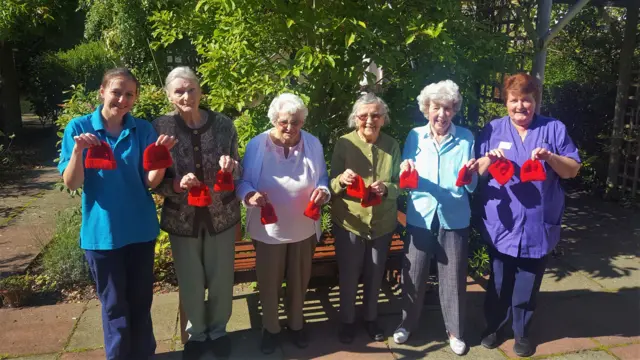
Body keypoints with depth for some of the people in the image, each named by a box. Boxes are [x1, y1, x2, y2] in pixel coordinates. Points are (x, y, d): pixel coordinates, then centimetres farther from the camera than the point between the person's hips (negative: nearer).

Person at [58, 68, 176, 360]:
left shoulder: (143, 130, -3)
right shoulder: (79, 127, -7)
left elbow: (151, 182, -7)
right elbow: (71, 184, -10)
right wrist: (78, 151, -27)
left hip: (141, 229, 2)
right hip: (102, 231, -2)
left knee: (141, 301, 16)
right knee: (114, 305, 12)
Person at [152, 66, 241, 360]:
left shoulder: (223, 124, -7)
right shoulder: (161, 128, -10)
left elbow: (238, 172, 2)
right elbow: (155, 181, -5)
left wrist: (231, 167, -21)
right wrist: (177, 184, -25)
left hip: (222, 215, 1)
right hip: (182, 219, 0)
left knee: (221, 278, 14)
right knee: (190, 282, 14)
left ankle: (218, 329, 40)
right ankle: (196, 332, 40)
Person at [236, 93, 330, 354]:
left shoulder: (313, 144, -5)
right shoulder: (257, 145, -11)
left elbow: (322, 178, 4)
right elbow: (244, 182, -6)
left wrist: (323, 191, -19)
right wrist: (250, 195, -28)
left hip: (304, 228, 2)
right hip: (268, 229, -1)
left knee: (299, 280, 19)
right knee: (268, 281, 13)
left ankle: (295, 324, 43)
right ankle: (270, 328, 37)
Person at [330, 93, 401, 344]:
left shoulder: (392, 145, -2)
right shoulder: (344, 143, -9)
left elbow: (398, 185, 0)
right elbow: (332, 185, -8)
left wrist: (386, 188, -23)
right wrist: (342, 180, -31)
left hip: (382, 223, 2)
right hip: (349, 222, -2)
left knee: (375, 274, 18)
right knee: (348, 275, 11)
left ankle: (371, 318, 40)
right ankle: (347, 320, 34)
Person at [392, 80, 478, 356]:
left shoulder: (466, 137, -2)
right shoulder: (415, 136, 0)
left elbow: (471, 187, -4)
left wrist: (471, 174, -25)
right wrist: (406, 172, -21)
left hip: (454, 218, -1)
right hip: (420, 216, 1)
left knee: (453, 276, 8)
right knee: (413, 274, 9)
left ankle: (455, 331, 28)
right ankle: (407, 323, 31)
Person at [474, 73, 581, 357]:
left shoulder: (554, 129, 3)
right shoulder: (493, 129, 5)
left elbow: (573, 170, 0)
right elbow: (475, 170, 3)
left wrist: (551, 157, -19)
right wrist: (488, 160, -18)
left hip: (538, 225, 0)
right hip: (501, 223, 0)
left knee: (528, 284, 10)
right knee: (499, 281, 12)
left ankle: (522, 331, 30)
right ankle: (494, 326, 32)